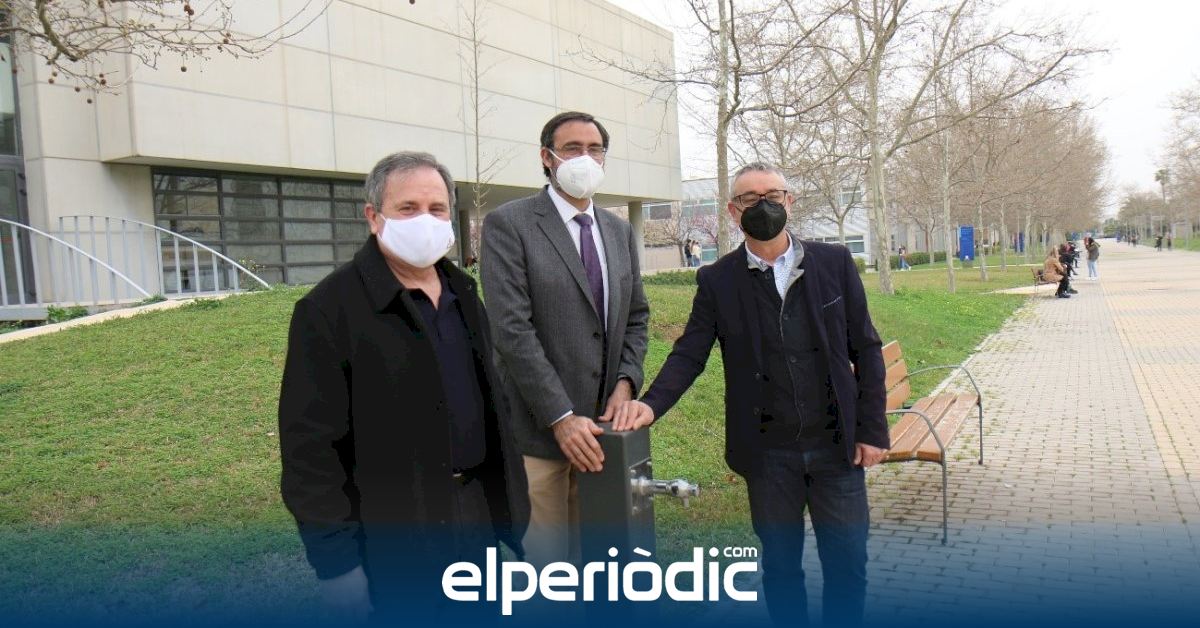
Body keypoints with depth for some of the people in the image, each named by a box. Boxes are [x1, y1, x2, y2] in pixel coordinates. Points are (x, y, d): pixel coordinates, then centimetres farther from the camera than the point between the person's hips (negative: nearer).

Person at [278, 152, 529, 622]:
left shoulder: (462, 293, 9)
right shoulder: (330, 308, -14)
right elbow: (310, 445, -15)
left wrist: (510, 503, 14)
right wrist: (336, 558, -16)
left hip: (475, 514, 7)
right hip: (395, 537, -6)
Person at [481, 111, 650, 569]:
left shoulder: (619, 231, 13)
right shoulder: (508, 224, -8)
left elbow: (636, 316, 16)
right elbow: (512, 329, -15)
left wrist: (626, 382, -2)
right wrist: (562, 418, -18)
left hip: (602, 425, 6)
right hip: (539, 427, -5)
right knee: (544, 558, 4)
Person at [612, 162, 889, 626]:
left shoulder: (834, 263, 1)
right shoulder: (717, 281, -1)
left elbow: (866, 349, 2)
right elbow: (689, 354, -4)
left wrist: (872, 429, -2)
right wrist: (651, 404, -22)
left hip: (838, 447, 1)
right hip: (768, 454, 0)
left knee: (848, 565, 11)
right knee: (780, 566, 13)